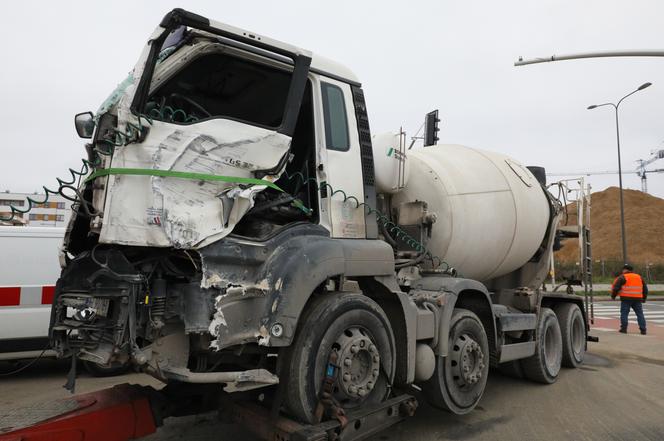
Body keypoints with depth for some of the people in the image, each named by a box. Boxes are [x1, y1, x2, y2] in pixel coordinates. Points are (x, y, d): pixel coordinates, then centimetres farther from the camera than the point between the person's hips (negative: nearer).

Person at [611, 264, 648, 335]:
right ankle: (643, 330, 6)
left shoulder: (622, 277, -5)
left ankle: (624, 328, 0)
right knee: (640, 314, 9)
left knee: (624, 313, 1)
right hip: (637, 299, 5)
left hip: (626, 299, -5)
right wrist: (644, 298, 32)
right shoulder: (639, 277, 15)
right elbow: (645, 288, 22)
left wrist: (613, 295, 6)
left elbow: (616, 287, -9)